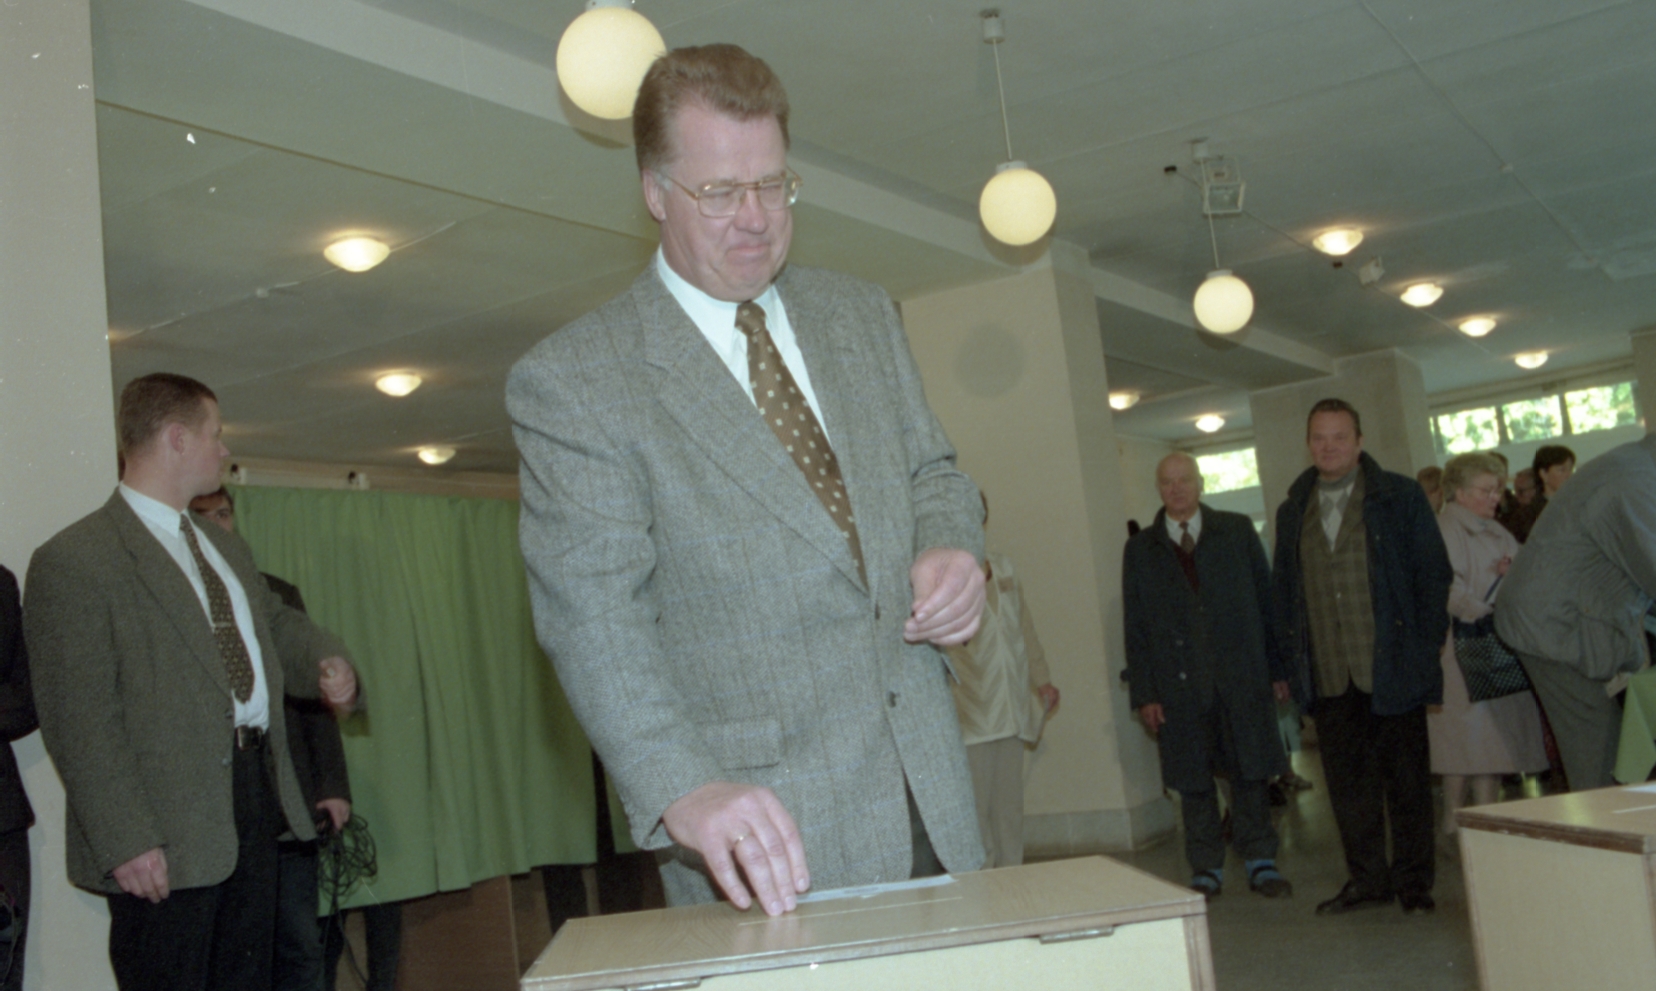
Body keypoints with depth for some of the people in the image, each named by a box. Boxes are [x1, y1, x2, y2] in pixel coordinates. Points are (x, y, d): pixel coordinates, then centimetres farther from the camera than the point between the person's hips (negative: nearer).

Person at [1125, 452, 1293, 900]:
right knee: (1193, 779, 6)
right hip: (1179, 683, 0)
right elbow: (1136, 627, 5)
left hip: (1242, 674, 0)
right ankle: (1206, 868, 17)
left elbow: (1266, 599, 6)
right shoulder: (1140, 550, 6)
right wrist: (1144, 693, -1)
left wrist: (1277, 667, 1)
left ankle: (1260, 861, 18)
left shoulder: (1237, 531, 7)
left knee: (1251, 770, 5)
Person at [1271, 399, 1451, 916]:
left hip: (1392, 669, -3)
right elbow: (1283, 589, 14)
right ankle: (1367, 878, 20)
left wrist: (1426, 647, -7)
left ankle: (1413, 881, 17)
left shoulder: (1401, 496, 2)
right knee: (1347, 782, 7)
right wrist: (1290, 660, 5)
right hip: (1329, 677, 3)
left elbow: (1433, 573, 1)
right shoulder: (1293, 511, 12)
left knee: (1406, 779, 5)